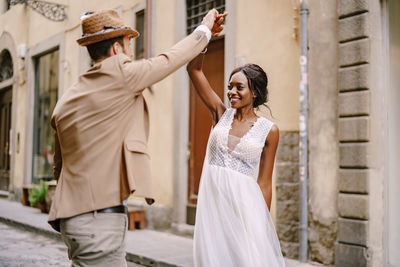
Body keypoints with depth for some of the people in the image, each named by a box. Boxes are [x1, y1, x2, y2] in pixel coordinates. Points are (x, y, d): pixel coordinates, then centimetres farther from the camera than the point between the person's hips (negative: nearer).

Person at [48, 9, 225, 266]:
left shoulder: (66, 100, 15)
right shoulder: (119, 74, -9)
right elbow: (171, 59, 2)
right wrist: (205, 29, 20)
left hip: (74, 215, 9)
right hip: (99, 218, -9)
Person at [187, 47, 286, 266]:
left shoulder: (269, 131, 0)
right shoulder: (221, 114, 6)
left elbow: (264, 183, 2)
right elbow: (194, 69, 2)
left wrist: (263, 223, 1)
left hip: (244, 204, -2)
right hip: (213, 201, 2)